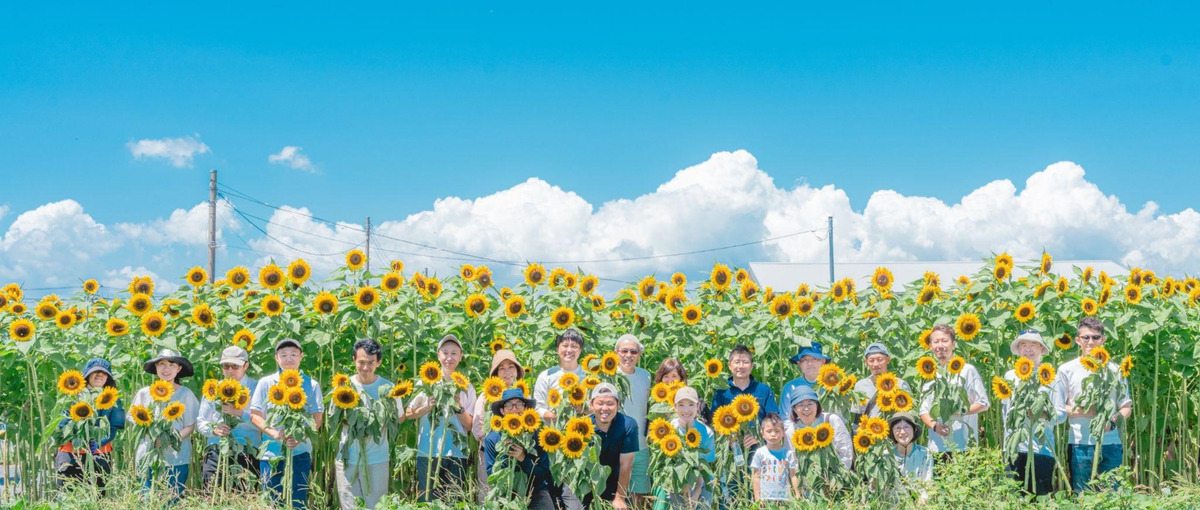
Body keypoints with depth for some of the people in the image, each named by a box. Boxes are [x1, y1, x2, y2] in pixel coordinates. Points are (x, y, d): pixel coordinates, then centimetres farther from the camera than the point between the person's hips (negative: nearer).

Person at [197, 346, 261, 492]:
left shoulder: (256, 388, 6)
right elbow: (200, 422, 15)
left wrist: (240, 413, -19)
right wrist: (214, 429, -6)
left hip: (246, 453, -3)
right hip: (216, 451, 3)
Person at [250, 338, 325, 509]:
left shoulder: (311, 385, 5)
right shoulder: (266, 383, 6)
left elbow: (317, 418, 1)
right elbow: (255, 415, 3)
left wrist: (300, 437, -19)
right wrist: (274, 433, -16)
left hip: (300, 452, 0)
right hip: (271, 452, 1)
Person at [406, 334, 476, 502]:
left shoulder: (466, 387, 9)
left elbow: (469, 425, 5)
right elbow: (410, 414, 7)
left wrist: (458, 407, -11)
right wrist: (428, 407, -10)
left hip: (456, 454, 1)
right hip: (428, 452, -1)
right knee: (427, 501, -2)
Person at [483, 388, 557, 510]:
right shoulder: (492, 439, -1)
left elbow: (544, 473, -5)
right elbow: (490, 474, -2)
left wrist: (523, 458, -19)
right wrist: (504, 455, -17)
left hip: (535, 490, 0)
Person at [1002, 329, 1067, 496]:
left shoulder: (1051, 377, 2)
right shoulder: (1010, 376, 13)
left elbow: (1062, 413, -2)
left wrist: (1045, 415, -21)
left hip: (1040, 449, -4)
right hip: (1013, 448, 4)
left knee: (1040, 496, -6)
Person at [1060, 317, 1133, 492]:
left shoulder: (1114, 370, 10)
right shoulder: (1067, 370, 5)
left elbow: (1126, 407, 11)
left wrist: (1112, 422, -8)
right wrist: (1083, 411, -12)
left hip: (1110, 444, 2)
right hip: (1080, 444, -1)